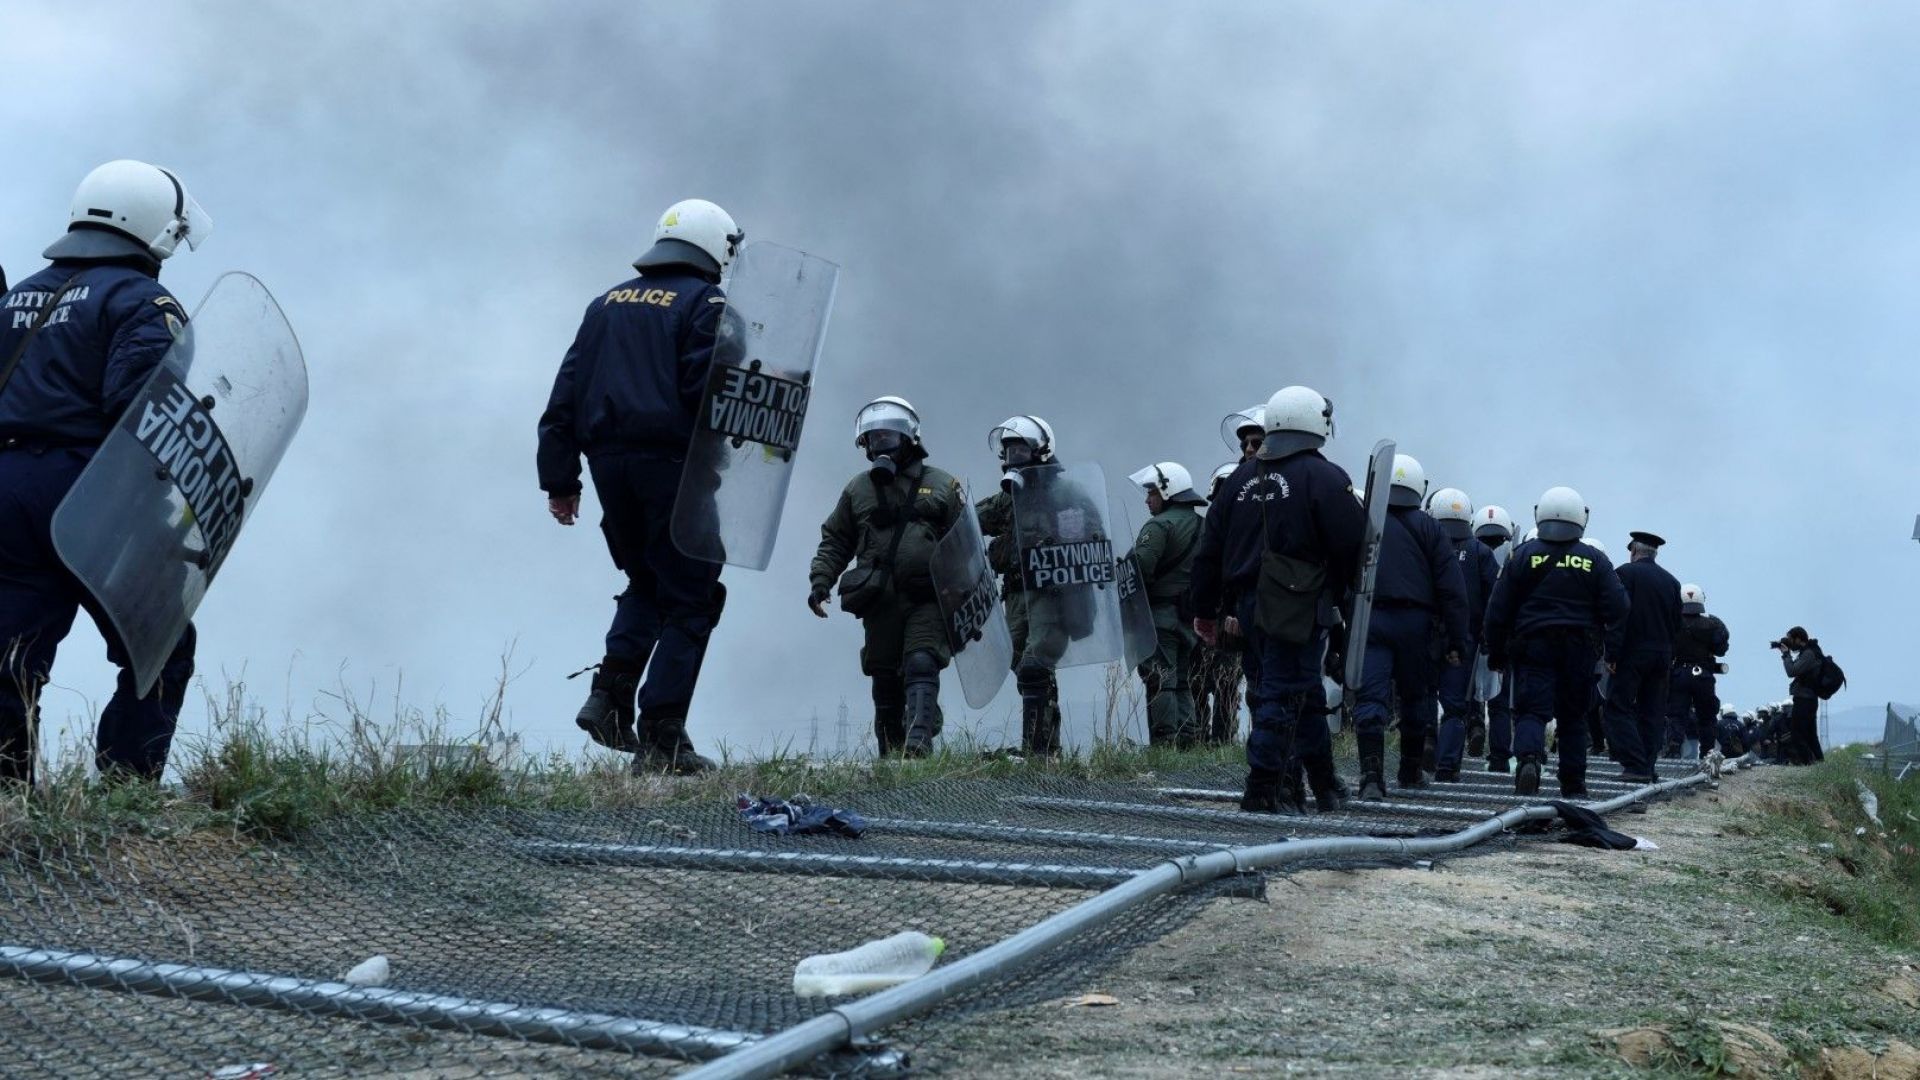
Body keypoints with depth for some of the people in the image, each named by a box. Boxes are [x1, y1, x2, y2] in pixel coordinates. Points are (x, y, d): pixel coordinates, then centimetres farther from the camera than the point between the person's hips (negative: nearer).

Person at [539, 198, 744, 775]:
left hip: (609, 465, 6)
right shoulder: (705, 304, -2)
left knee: (645, 584, 23)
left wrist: (559, 479, 15)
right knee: (688, 600, 1)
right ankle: (661, 737, -3)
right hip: (674, 465, -6)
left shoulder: (607, 303, 17)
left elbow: (565, 394, 14)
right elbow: (709, 391, -16)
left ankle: (611, 694, 5)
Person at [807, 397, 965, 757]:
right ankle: (890, 757, 11)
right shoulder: (858, 490, 15)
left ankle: (919, 741, -30)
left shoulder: (941, 485, 7)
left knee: (921, 667, -19)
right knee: (885, 683, 4)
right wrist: (820, 582, 3)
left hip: (928, 601, -3)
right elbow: (834, 542, 18)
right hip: (880, 603, 3)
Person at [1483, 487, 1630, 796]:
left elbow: (1498, 609, 1)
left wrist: (1497, 654, 9)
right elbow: (1617, 607, -1)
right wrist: (1613, 652, 3)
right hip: (1580, 650, 2)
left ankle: (1529, 757, -33)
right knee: (1573, 715, 13)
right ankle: (1573, 783, 17)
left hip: (1532, 646, -1)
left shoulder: (1523, 555, 1)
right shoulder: (1595, 561, 4)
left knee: (1531, 710, -5)